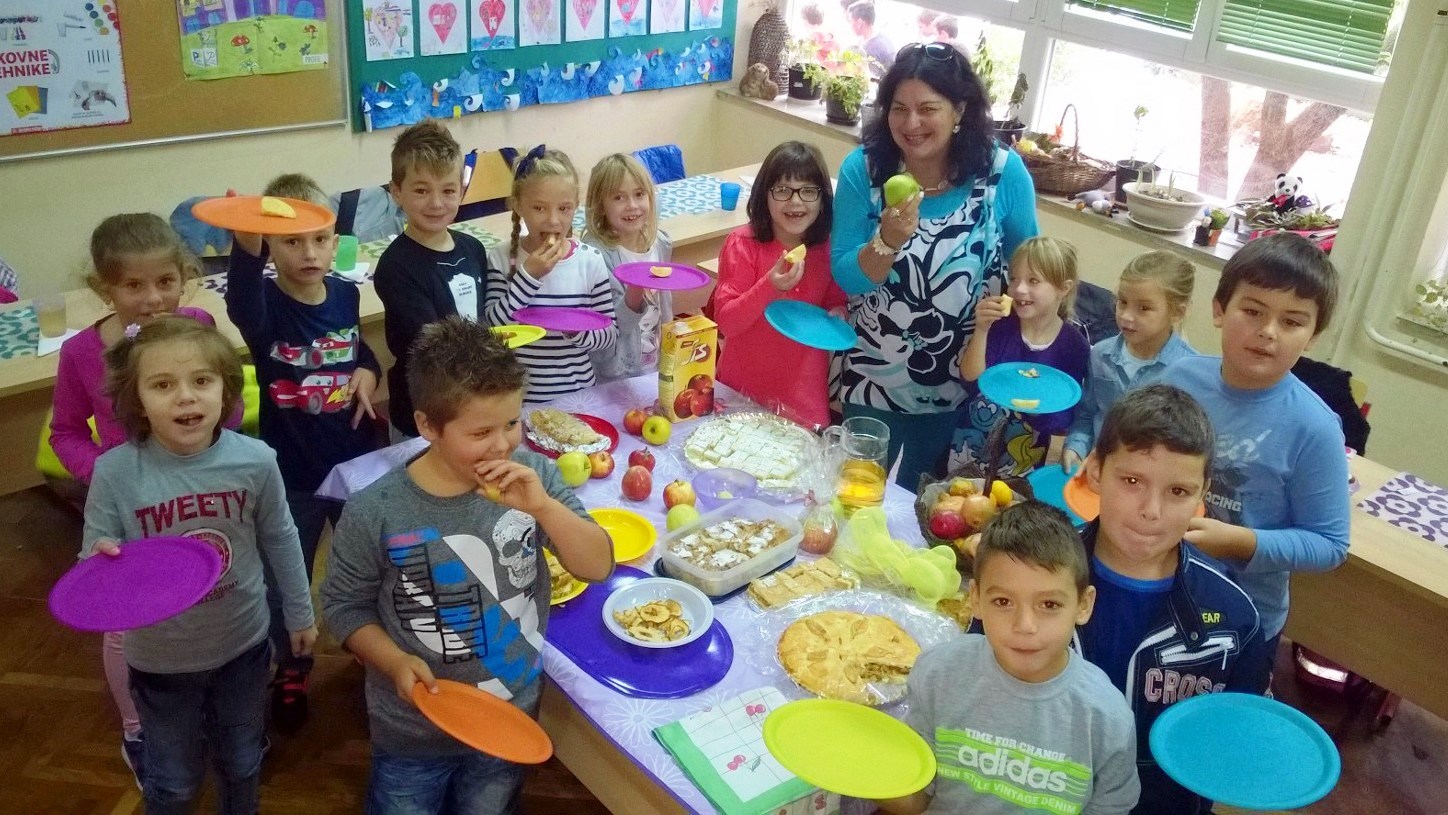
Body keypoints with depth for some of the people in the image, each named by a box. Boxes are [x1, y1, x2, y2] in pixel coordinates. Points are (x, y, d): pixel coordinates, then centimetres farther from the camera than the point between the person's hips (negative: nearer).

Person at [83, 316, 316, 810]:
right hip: (160, 657, -1)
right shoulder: (115, 472, -22)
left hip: (243, 643, 1)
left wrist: (299, 615, 9)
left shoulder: (256, 461, -18)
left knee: (242, 764, 26)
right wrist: (100, 562, -37)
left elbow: (279, 541, -2)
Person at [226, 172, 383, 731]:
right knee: (286, 581, 15)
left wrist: (367, 370, -9)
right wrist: (246, 246, -67)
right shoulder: (264, 304, -20)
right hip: (292, 473, -3)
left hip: (356, 462, 3)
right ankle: (291, 671, 40)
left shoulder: (345, 294, -6)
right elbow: (241, 307, -47)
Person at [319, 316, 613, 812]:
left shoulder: (532, 477, -14)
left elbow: (598, 567, -14)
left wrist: (542, 505, -30)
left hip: (512, 718, 3)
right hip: (413, 732, -2)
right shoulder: (374, 513, -21)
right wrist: (395, 661, -24)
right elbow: (344, 605, -8)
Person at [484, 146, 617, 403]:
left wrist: (578, 332, -22)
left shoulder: (590, 260, -6)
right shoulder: (501, 258, -7)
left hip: (577, 393, 1)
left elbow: (611, 333, -2)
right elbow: (491, 330, -15)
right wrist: (529, 275, -20)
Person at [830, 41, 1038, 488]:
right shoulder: (863, 168, -14)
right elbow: (846, 278, -12)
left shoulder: (1003, 171, -15)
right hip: (872, 382, 0)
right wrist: (888, 241, -31)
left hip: (962, 386, 0)